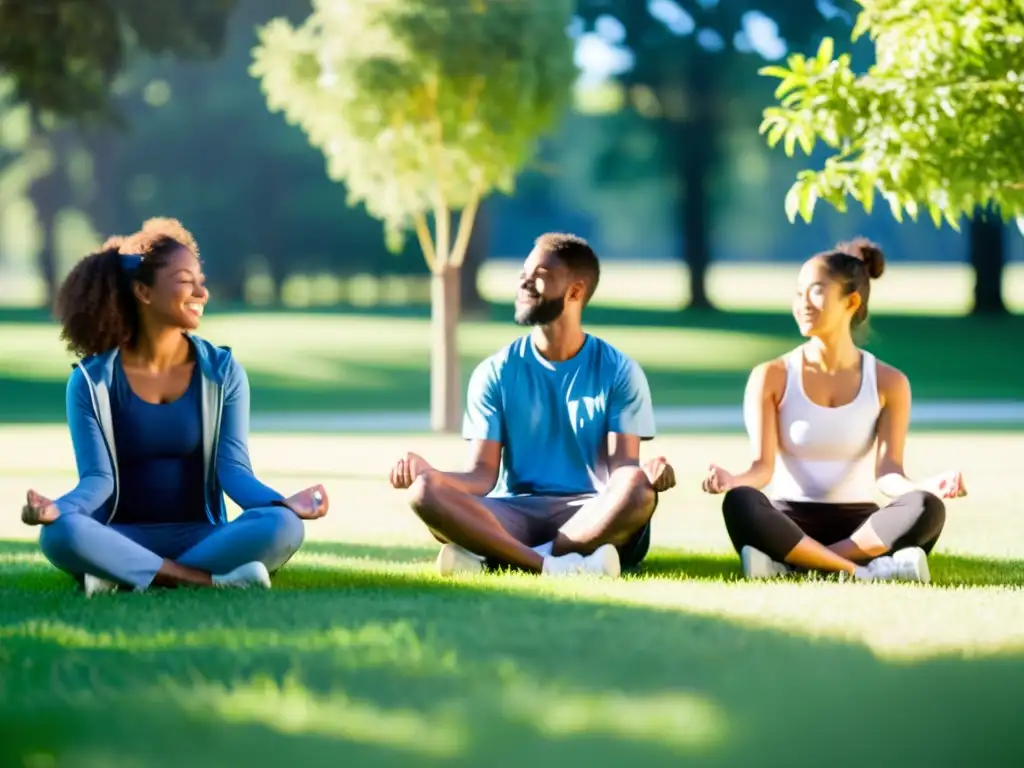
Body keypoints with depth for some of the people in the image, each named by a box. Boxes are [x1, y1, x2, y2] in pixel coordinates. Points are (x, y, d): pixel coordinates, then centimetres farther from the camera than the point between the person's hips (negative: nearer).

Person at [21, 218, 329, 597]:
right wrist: (59, 508, -29)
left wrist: (284, 503, -25)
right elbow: (99, 478, -6)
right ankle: (212, 579, -32)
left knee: (282, 527, -29)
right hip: (123, 537, -1)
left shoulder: (222, 371, 5)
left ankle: (126, 575, -29)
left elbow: (233, 467, -4)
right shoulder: (92, 381, 0)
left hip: (199, 537, 2)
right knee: (60, 533, -35)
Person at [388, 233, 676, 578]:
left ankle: (494, 557, -31)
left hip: (593, 520, -1)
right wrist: (427, 472, -20)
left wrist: (649, 474, -31)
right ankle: (556, 566, -38)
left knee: (638, 488, -36)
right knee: (425, 491, -28)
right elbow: (483, 474, 1)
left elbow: (622, 466, -6)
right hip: (514, 515, 1)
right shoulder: (495, 372, 8)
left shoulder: (619, 372, 4)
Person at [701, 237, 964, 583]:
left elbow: (886, 472, -6)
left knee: (926, 509, -32)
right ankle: (863, 572, -38)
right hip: (789, 524, -1)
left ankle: (790, 564, -36)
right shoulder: (772, 377, 2)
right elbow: (763, 466, -7)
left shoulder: (888, 383, 4)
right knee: (739, 503, -36)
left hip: (860, 526, 1)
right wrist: (732, 480, -31)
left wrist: (924, 487, -29)